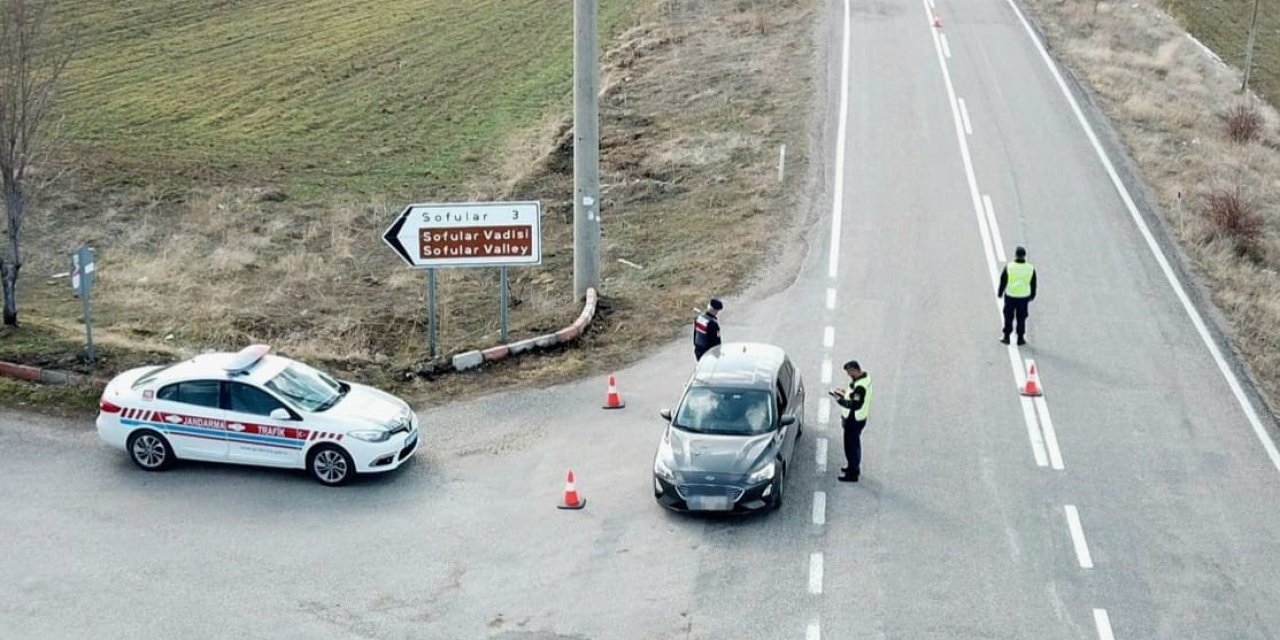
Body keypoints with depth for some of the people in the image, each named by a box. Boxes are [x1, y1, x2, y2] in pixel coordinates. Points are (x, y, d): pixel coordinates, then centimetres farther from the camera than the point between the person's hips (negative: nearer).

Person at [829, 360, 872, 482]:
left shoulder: (860, 386, -31)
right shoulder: (864, 377, 1)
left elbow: (855, 405, -34)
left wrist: (840, 400, -29)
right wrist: (846, 392, 5)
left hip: (854, 420, -10)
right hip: (856, 418, 10)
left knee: (851, 445, 3)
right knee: (854, 443, 24)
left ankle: (852, 474, 15)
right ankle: (855, 467, 41)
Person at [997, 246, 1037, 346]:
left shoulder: (1009, 267, -11)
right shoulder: (1031, 269, -5)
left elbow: (1003, 281, -3)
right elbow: (1033, 284, 5)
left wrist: (1000, 293, 10)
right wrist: (1032, 295, 19)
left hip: (1010, 296, -1)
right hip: (1024, 296, 1)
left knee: (1008, 317, 10)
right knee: (1021, 318, 11)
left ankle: (1006, 337, 13)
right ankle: (1020, 338, 14)